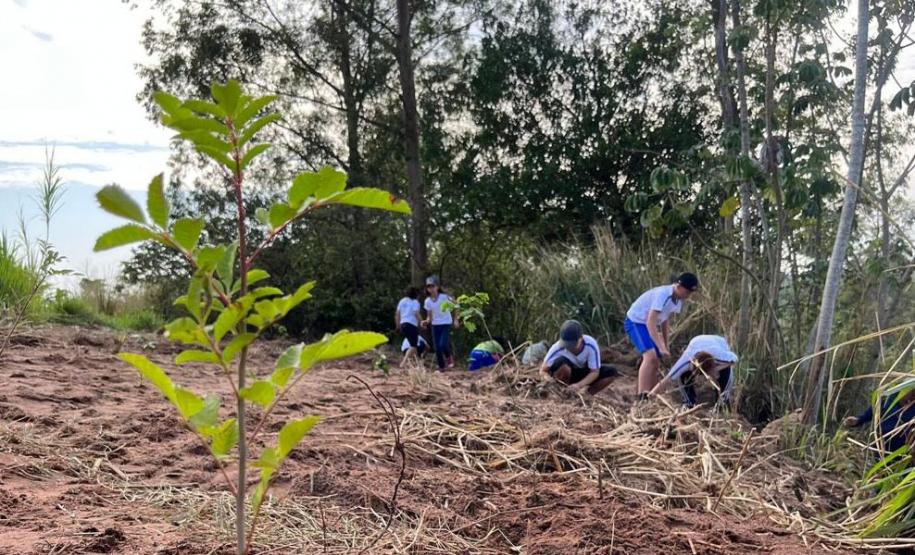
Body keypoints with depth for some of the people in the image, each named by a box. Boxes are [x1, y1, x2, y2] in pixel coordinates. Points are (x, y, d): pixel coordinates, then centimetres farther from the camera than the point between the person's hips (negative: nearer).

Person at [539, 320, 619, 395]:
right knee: (561, 362, -37)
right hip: (567, 373, -2)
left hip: (583, 373, 2)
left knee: (611, 372, -24)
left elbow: (595, 372, -27)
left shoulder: (591, 344, -29)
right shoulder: (557, 348, -31)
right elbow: (543, 371, -23)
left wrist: (579, 385, -43)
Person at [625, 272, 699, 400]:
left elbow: (665, 321, 12)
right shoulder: (663, 294, -30)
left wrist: (665, 344, 12)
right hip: (635, 322, -9)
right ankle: (642, 396, -29)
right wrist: (661, 347, -39)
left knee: (656, 362, 9)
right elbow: (650, 322, -35)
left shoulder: (678, 299, -1)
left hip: (649, 325, 9)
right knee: (651, 356, -26)